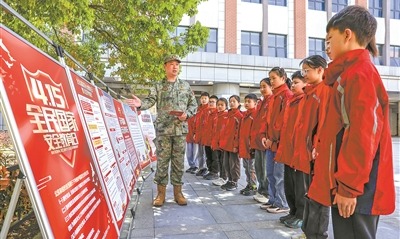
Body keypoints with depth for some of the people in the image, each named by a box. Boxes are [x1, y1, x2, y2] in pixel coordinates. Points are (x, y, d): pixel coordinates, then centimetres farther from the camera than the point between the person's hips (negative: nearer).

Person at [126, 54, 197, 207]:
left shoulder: (185, 86, 11)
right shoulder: (158, 86, 6)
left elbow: (193, 104, 12)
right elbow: (150, 100, -8)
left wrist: (187, 114, -7)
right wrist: (141, 104, -29)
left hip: (180, 129, 2)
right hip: (163, 129, -1)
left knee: (178, 161, 6)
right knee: (162, 161, 2)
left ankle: (178, 192, 19)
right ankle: (161, 193, 15)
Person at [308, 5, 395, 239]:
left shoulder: (359, 73, -14)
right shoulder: (354, 72, 15)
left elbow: (362, 136, -21)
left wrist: (349, 187, -19)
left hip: (354, 189, -9)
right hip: (348, 184, 9)